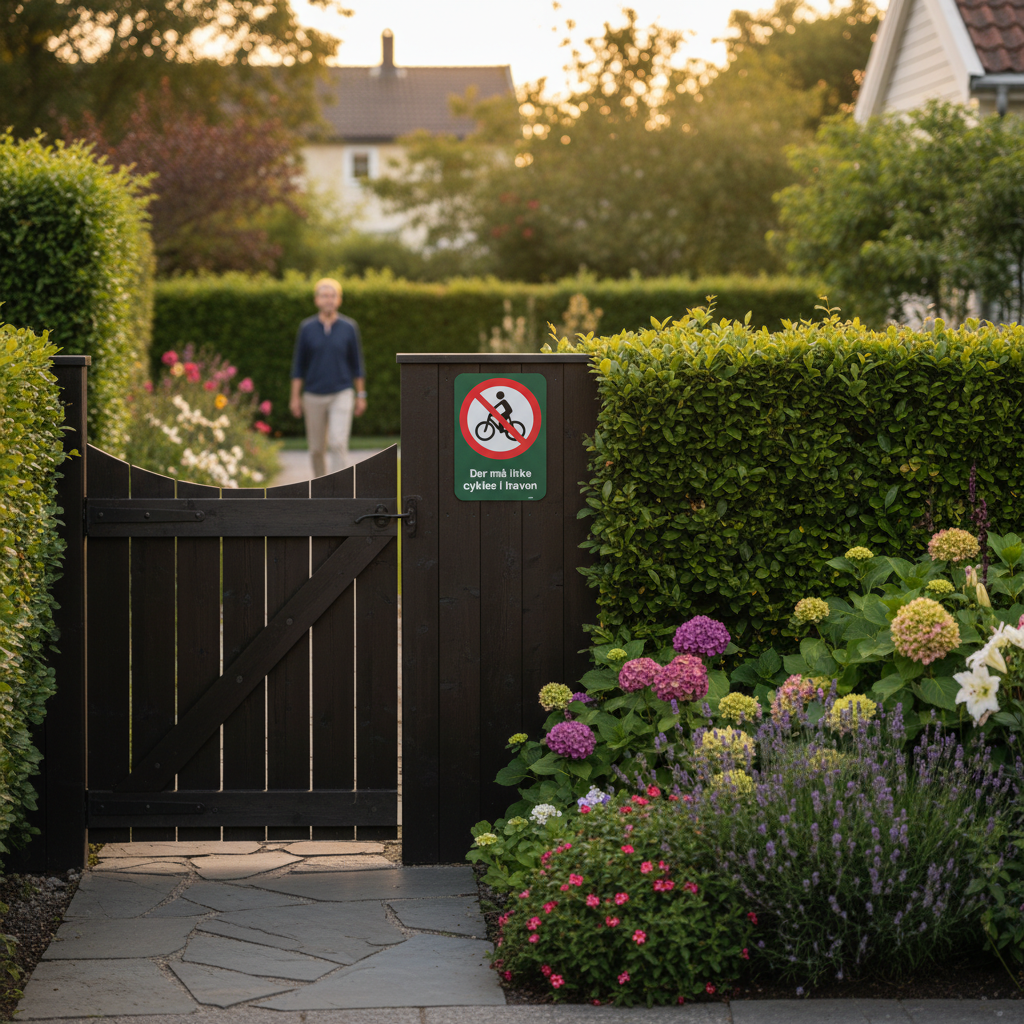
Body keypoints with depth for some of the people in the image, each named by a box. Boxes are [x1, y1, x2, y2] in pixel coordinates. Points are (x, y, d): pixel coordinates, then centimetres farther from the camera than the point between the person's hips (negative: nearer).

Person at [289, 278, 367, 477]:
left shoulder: (349, 327, 0)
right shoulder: (307, 328, 1)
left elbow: (356, 364, 6)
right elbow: (298, 365, 4)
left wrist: (361, 396, 6)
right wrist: (295, 397, 1)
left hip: (341, 395, -2)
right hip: (313, 396, 2)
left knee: (338, 443, -16)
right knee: (317, 448, 9)